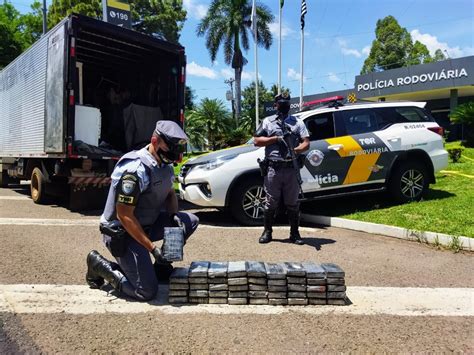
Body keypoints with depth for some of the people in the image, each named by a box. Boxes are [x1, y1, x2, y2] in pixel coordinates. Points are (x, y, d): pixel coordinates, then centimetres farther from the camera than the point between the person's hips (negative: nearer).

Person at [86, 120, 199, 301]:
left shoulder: (165, 165, 1)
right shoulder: (135, 170, -26)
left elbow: (170, 194, 16)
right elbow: (124, 216, -25)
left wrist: (174, 215, -6)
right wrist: (152, 248, -24)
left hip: (147, 224, 8)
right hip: (122, 232, -8)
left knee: (190, 221, -4)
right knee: (147, 291, -11)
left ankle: (161, 265, 12)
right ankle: (99, 264, 8)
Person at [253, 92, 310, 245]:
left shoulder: (298, 123, 14)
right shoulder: (268, 122, 11)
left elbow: (306, 143, 5)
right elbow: (256, 141, 4)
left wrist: (296, 150, -16)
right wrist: (275, 138, -7)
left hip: (292, 169, 1)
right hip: (273, 169, -1)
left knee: (293, 203, 6)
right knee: (271, 203, 4)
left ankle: (294, 233, 15)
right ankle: (267, 232, 16)